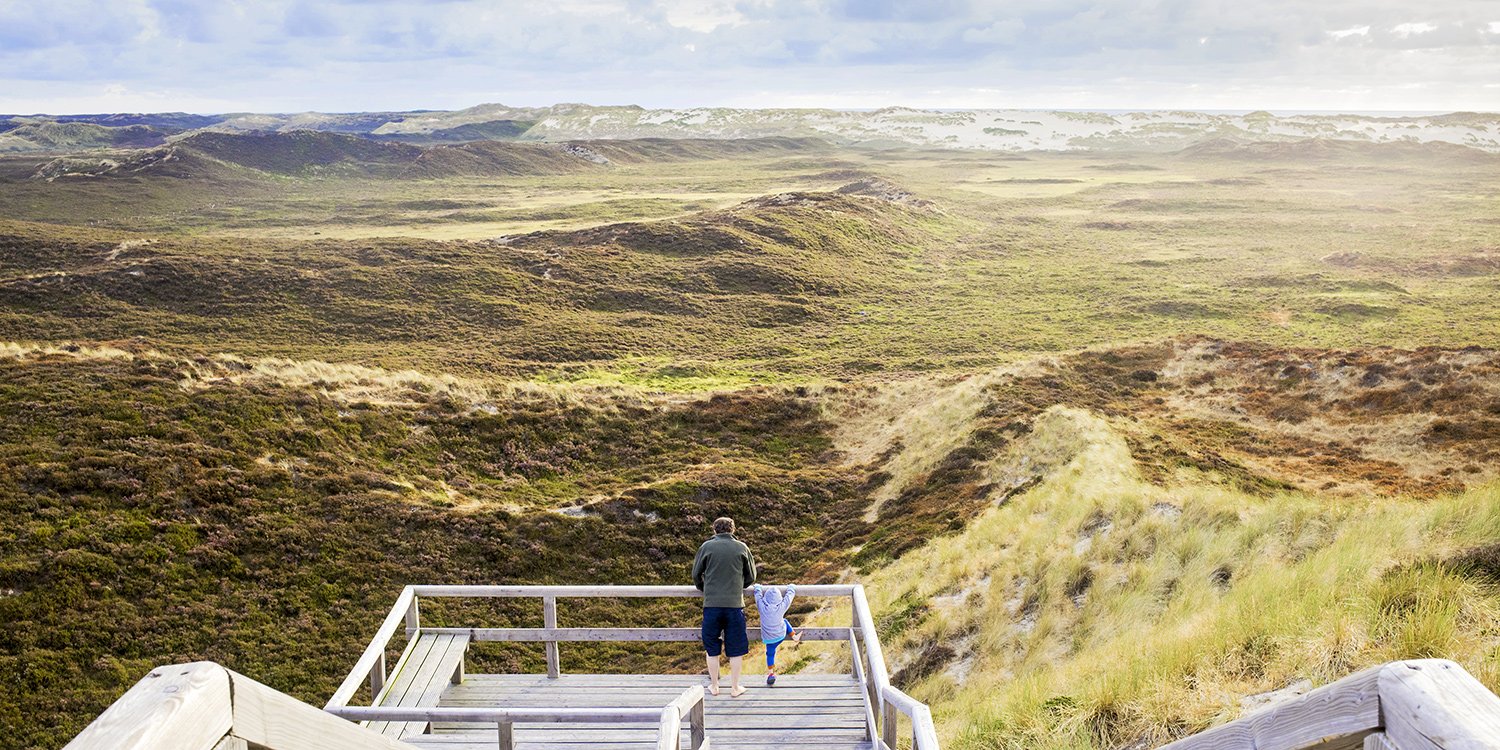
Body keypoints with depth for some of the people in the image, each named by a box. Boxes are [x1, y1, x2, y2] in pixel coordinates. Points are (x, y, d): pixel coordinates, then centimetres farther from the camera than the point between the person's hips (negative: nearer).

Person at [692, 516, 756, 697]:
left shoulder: (706, 547, 0)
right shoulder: (741, 548, 2)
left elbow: (696, 575, 8)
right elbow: (751, 577, 11)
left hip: (711, 604, 0)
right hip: (735, 604, 0)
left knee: (712, 648, 13)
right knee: (736, 648, 10)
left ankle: (714, 686, 21)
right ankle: (735, 687, 16)